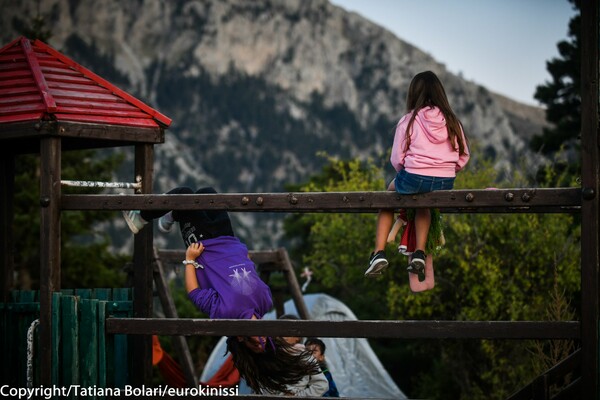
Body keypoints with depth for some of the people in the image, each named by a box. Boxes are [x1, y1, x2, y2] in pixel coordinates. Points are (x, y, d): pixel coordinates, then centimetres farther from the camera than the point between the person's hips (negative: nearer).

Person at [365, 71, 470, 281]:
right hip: (445, 183, 3)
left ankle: (379, 252, 19)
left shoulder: (408, 121, -3)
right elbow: (464, 156, 8)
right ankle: (420, 252, 22)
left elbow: (397, 159, -3)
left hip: (413, 179, -3)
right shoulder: (451, 121, 6)